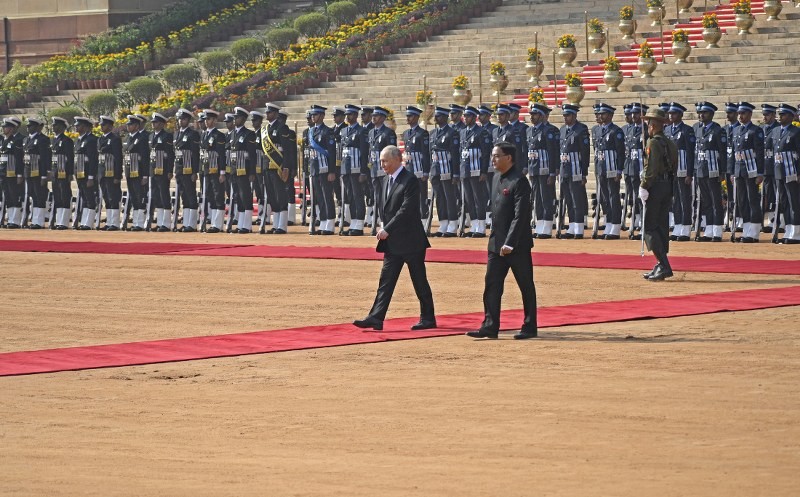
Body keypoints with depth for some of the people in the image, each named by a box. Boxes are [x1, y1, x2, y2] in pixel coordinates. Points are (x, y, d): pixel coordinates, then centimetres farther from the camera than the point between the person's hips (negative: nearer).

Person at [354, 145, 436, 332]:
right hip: (393, 242, 8)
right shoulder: (386, 181, 13)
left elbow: (407, 209, -20)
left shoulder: (410, 181, -13)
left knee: (420, 282, 2)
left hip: (410, 240, -8)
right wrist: (384, 230, 7)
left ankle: (428, 318, 11)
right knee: (386, 281, 1)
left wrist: (387, 230, -19)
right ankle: (376, 318, -4)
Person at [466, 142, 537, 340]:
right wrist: (496, 240, 15)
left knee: (526, 286, 3)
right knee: (492, 284, 4)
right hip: (497, 242, 8)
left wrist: (509, 243, -23)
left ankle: (530, 327, 11)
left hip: (517, 244, -8)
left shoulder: (519, 181, -17)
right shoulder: (497, 178, 11)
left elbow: (520, 216, -21)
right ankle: (490, 326, 5)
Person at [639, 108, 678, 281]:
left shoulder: (654, 143, -14)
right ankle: (661, 267, 15)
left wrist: (644, 187, -16)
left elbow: (651, 168, -20)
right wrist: (670, 186, 18)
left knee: (650, 228, -6)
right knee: (662, 227, 13)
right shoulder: (671, 144, 13)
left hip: (655, 187, -9)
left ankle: (664, 266, -14)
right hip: (668, 187, 9)